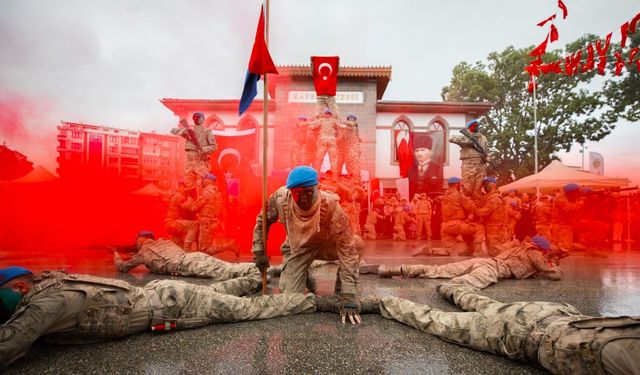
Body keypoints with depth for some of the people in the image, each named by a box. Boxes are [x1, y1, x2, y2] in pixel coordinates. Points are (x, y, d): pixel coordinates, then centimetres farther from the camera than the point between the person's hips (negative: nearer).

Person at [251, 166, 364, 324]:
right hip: (296, 248, 1)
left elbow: (346, 248, -36)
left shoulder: (330, 205, -37)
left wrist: (349, 296, -39)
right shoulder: (280, 199, -29)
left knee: (355, 243, -28)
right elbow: (262, 221, -6)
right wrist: (259, 252, -7)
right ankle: (303, 274, 25)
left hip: (325, 245, -1)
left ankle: (340, 290, -2)